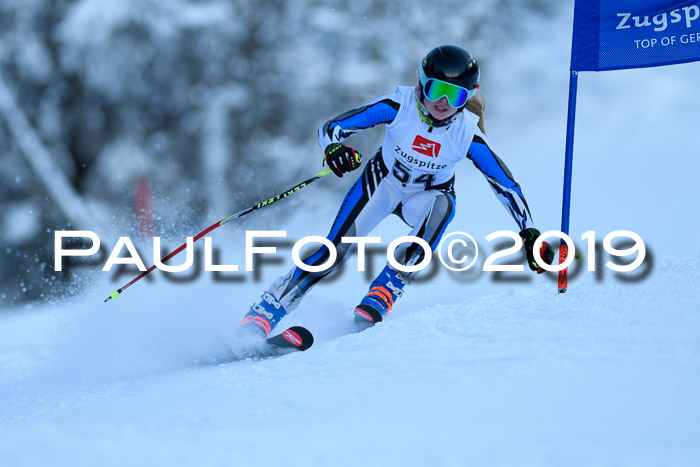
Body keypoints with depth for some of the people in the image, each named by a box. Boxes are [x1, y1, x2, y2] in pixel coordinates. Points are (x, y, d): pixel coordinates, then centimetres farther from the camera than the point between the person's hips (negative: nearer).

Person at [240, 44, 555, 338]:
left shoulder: (467, 133, -24)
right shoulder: (400, 106, -27)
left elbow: (506, 185, -15)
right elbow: (331, 127, -27)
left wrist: (529, 233, -20)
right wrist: (333, 147, -50)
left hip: (427, 194, 1)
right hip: (384, 180, -1)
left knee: (442, 206, -35)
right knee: (338, 248, -19)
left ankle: (380, 298, -31)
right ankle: (262, 314, -13)